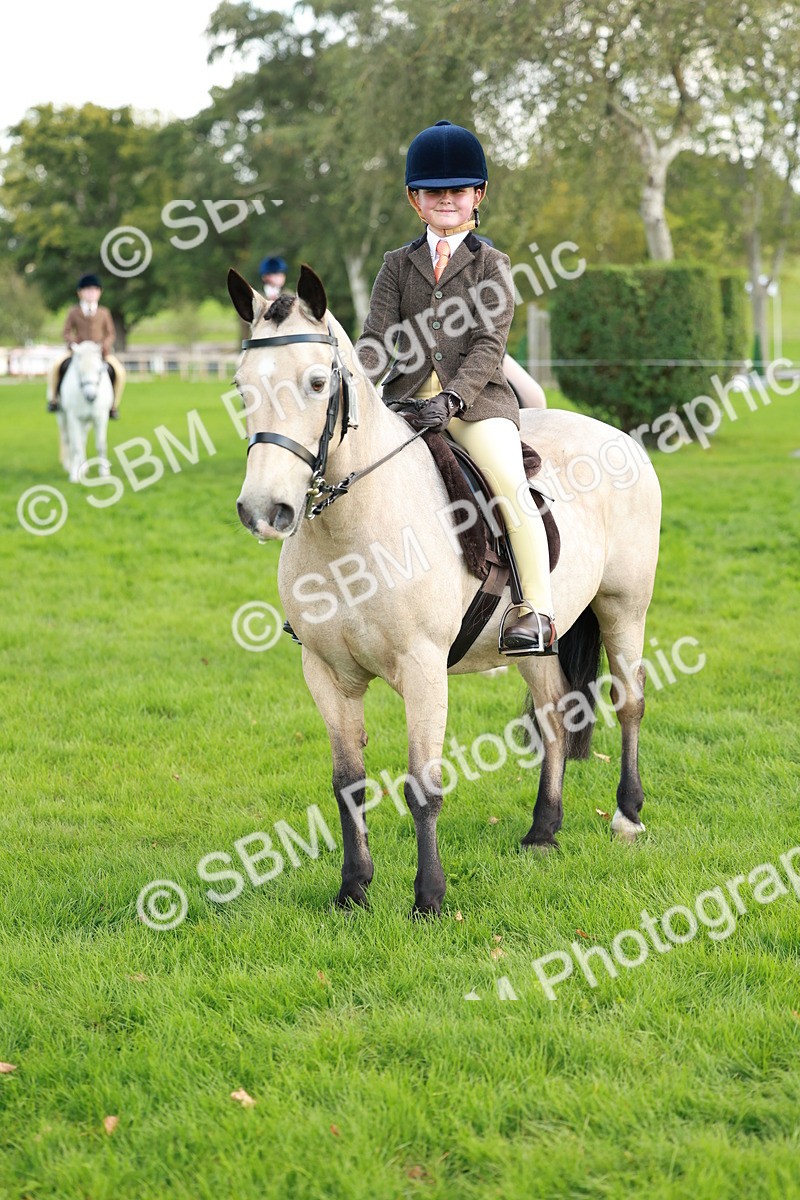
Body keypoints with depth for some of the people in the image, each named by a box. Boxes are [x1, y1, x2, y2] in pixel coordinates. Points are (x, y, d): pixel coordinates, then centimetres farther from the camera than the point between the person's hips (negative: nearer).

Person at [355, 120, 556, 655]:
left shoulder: (492, 265, 4)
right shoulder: (398, 265, 13)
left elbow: (489, 345, -7)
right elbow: (376, 340, 5)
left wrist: (451, 400, -22)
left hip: (477, 399, -3)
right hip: (407, 398, 4)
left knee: (510, 487, -24)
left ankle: (537, 611, -20)